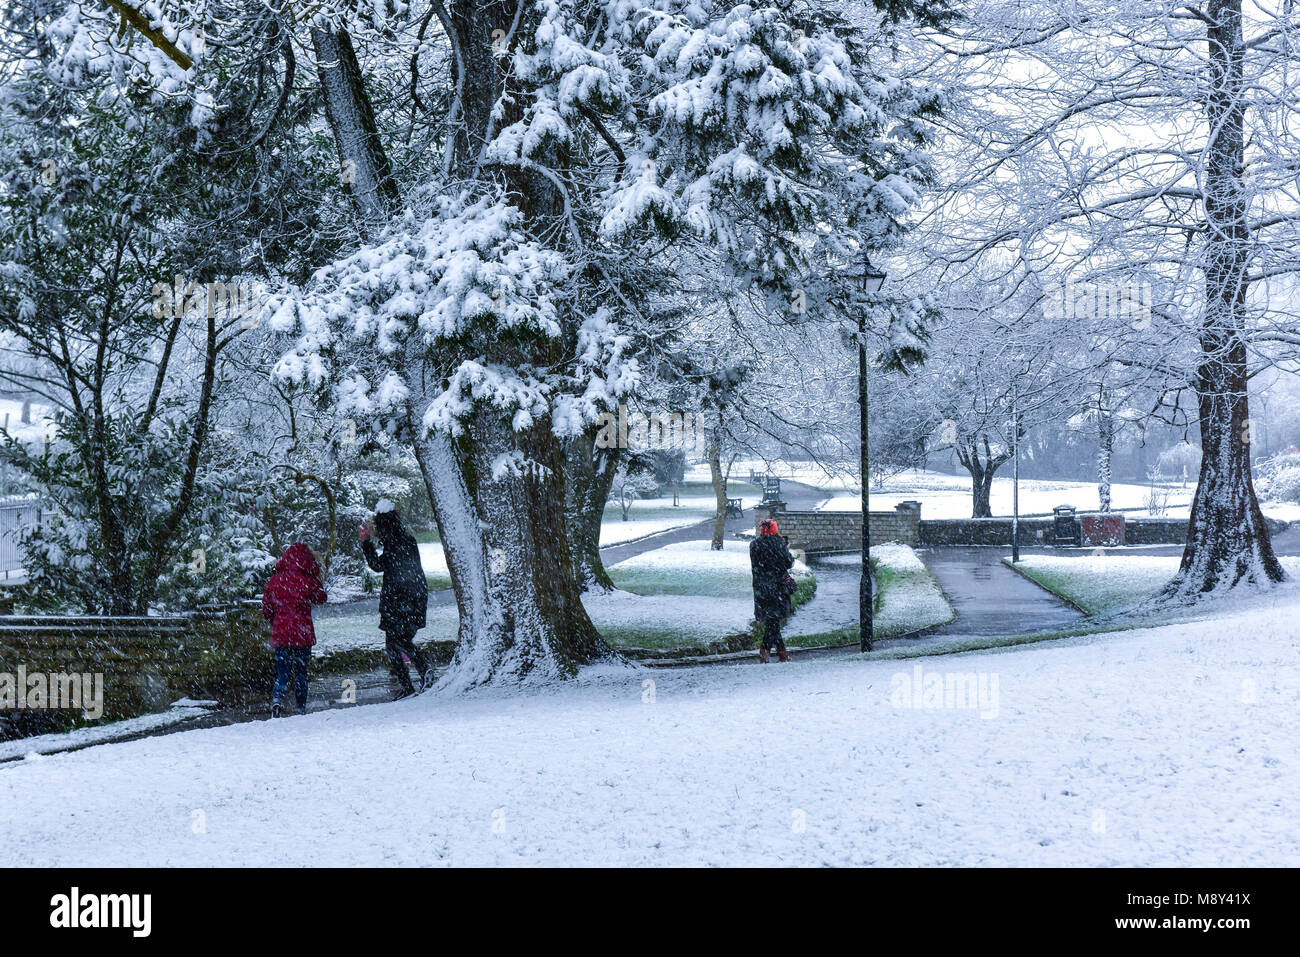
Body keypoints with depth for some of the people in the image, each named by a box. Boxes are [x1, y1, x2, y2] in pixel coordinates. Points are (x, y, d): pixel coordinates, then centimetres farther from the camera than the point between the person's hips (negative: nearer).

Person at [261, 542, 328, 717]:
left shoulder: (274, 581, -2)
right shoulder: (308, 581, -10)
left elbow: (266, 611, 6)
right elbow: (321, 598, 12)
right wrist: (316, 575, 11)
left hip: (280, 635, 2)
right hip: (303, 635, -1)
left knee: (282, 673, 8)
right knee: (301, 673, 12)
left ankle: (277, 699, -18)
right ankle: (301, 710, 14)